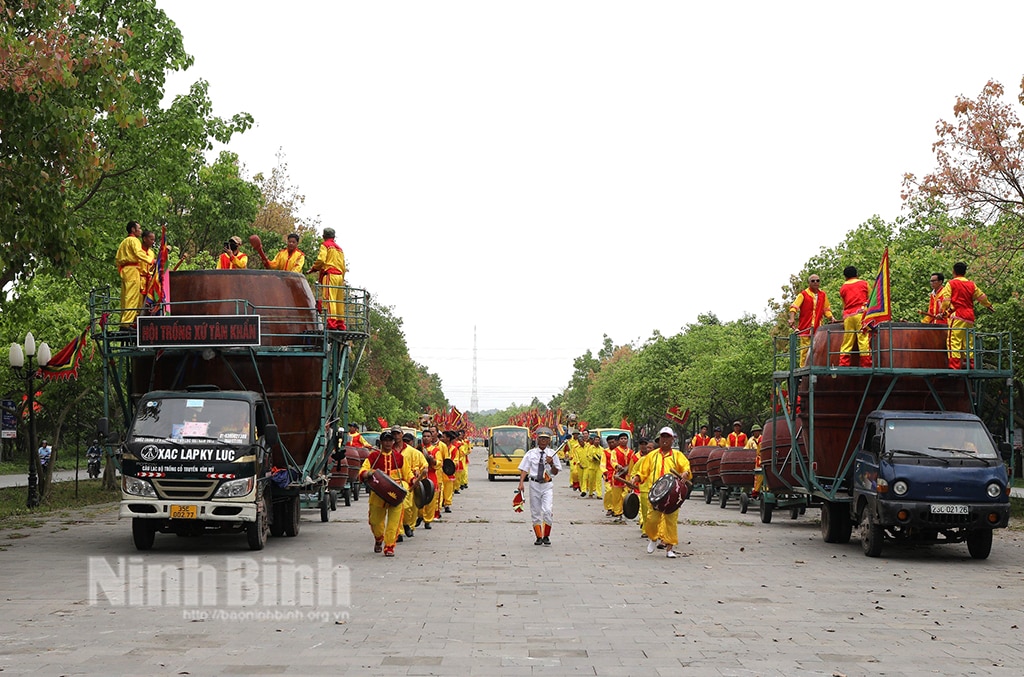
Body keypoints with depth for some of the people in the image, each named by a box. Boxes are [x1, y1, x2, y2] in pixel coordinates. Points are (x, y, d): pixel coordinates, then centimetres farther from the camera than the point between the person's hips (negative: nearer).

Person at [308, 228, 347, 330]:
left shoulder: (325, 245, 4)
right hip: (340, 275, 7)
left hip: (330, 274, -7)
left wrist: (313, 269, 5)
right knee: (339, 301, 7)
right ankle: (341, 325, 4)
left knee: (329, 299, -15)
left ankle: (331, 323, -26)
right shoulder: (339, 248, 25)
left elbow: (321, 260, -10)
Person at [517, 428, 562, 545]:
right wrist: (521, 483, -13)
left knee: (547, 510, -15)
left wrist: (552, 464, -16)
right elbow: (524, 469, -1)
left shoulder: (552, 453, 2)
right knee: (535, 512, 6)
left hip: (547, 485, -1)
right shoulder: (531, 453, 1)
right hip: (534, 484, 1)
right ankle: (539, 537, 17)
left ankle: (546, 536, -1)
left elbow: (555, 472, 4)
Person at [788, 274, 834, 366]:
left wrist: (831, 318, 9)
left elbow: (826, 310, 26)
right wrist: (792, 319, -24)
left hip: (818, 328, 4)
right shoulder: (803, 294, 2)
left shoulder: (823, 295, 15)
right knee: (805, 350, -7)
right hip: (805, 328, -4)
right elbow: (794, 307, -9)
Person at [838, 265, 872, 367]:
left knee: (847, 342, 3)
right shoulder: (864, 283, 10)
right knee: (864, 340, -6)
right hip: (861, 313, -2)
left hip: (847, 316, 3)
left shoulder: (843, 288, 15)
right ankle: (866, 364, -11)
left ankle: (843, 365, -2)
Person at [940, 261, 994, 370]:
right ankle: (970, 364, 12)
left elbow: (946, 300, -8)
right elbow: (981, 297, 23)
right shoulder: (972, 285, 15)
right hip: (970, 316, 5)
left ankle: (954, 365, -19)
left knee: (954, 341, -10)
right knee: (968, 341, 13)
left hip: (957, 316, -5)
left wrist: (944, 311, 1)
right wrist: (989, 305, 39)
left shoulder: (951, 283, 2)